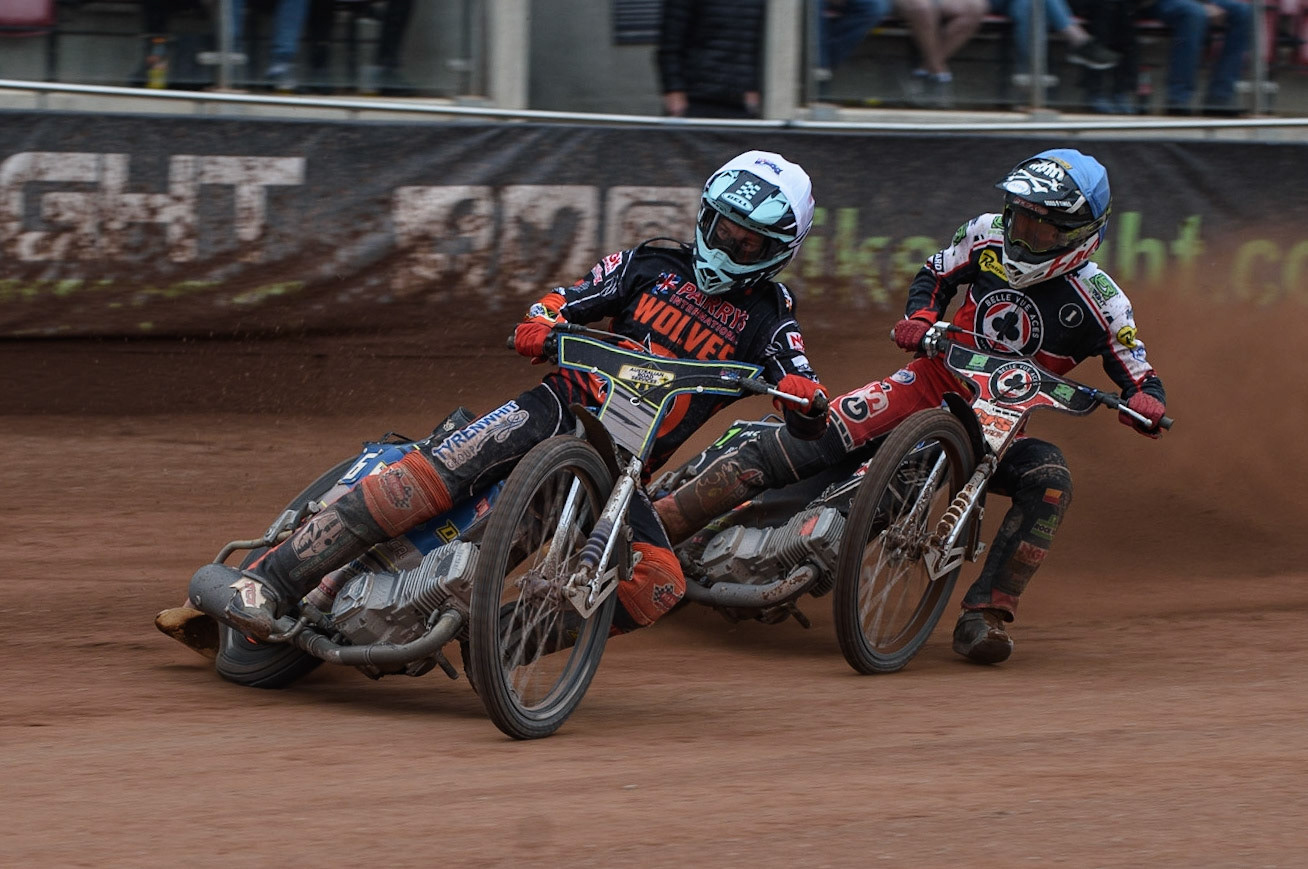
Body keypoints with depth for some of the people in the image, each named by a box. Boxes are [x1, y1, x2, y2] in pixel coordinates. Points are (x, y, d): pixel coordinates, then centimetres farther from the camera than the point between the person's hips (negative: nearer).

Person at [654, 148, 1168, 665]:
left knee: (1050, 482, -33)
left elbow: (1139, 376, -5)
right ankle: (657, 522, -22)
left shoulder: (1099, 302, -10)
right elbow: (935, 275, 14)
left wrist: (1145, 400, -29)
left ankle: (985, 615, -31)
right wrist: (919, 318, -8)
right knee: (808, 440, -21)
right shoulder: (987, 236, -2)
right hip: (935, 383, 1)